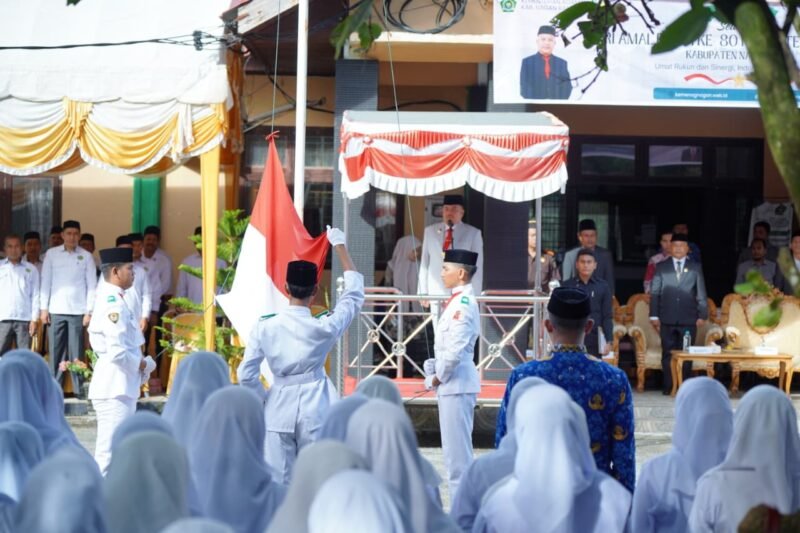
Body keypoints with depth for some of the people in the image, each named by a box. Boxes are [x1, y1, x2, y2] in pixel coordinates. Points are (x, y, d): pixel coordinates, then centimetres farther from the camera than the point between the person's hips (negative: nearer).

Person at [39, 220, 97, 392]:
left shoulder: (86, 256, 4)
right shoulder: (52, 254, 6)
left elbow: (91, 285, 3)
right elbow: (46, 282, 7)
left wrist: (89, 311, -3)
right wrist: (44, 308, 1)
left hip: (77, 311, -1)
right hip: (56, 310, 1)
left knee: (76, 352, -2)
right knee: (56, 351, 1)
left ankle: (79, 389, 2)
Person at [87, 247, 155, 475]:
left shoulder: (113, 300, 15)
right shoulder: (113, 304, -17)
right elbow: (117, 352, -24)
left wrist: (141, 364, 7)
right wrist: (141, 364, -9)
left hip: (122, 387, 11)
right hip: (115, 388, -11)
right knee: (109, 453, -8)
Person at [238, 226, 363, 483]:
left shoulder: (265, 327, -5)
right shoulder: (323, 328, -8)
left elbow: (247, 376, -5)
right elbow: (354, 294, 5)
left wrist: (264, 401, 11)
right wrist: (340, 247, 12)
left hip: (278, 410, 1)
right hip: (315, 411, -1)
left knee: (277, 485, 5)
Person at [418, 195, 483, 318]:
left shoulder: (473, 233, 3)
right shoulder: (430, 231, 11)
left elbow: (477, 268, 1)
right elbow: (424, 264, 12)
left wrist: (474, 295, -5)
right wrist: (423, 292, 6)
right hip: (437, 293, 2)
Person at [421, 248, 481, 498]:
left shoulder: (463, 304, -17)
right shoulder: (457, 302, 14)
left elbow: (455, 349, -23)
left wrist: (438, 376, -11)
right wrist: (437, 374, 9)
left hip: (457, 383, -10)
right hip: (452, 382, 10)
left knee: (457, 449, -5)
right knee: (456, 447, 15)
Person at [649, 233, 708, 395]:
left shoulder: (696, 267, 9)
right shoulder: (661, 267, 8)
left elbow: (701, 293, 7)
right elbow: (655, 293, 6)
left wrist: (702, 315, 1)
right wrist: (654, 315, -1)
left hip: (688, 319, 0)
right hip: (667, 319, 0)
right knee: (668, 354, 2)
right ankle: (668, 386, 8)